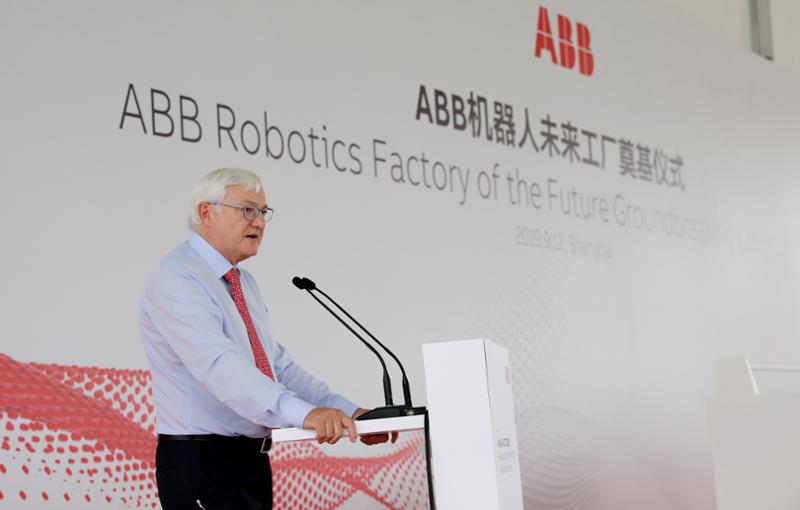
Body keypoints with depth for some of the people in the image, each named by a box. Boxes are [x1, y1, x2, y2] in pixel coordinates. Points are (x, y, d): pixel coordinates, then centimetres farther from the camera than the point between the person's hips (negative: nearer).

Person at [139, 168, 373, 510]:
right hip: (203, 465, -9)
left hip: (251, 459, 9)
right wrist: (304, 413, -41)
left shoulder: (245, 284, 16)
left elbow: (280, 367, 14)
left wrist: (349, 413, -1)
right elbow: (219, 365, -30)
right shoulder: (176, 280, -15)